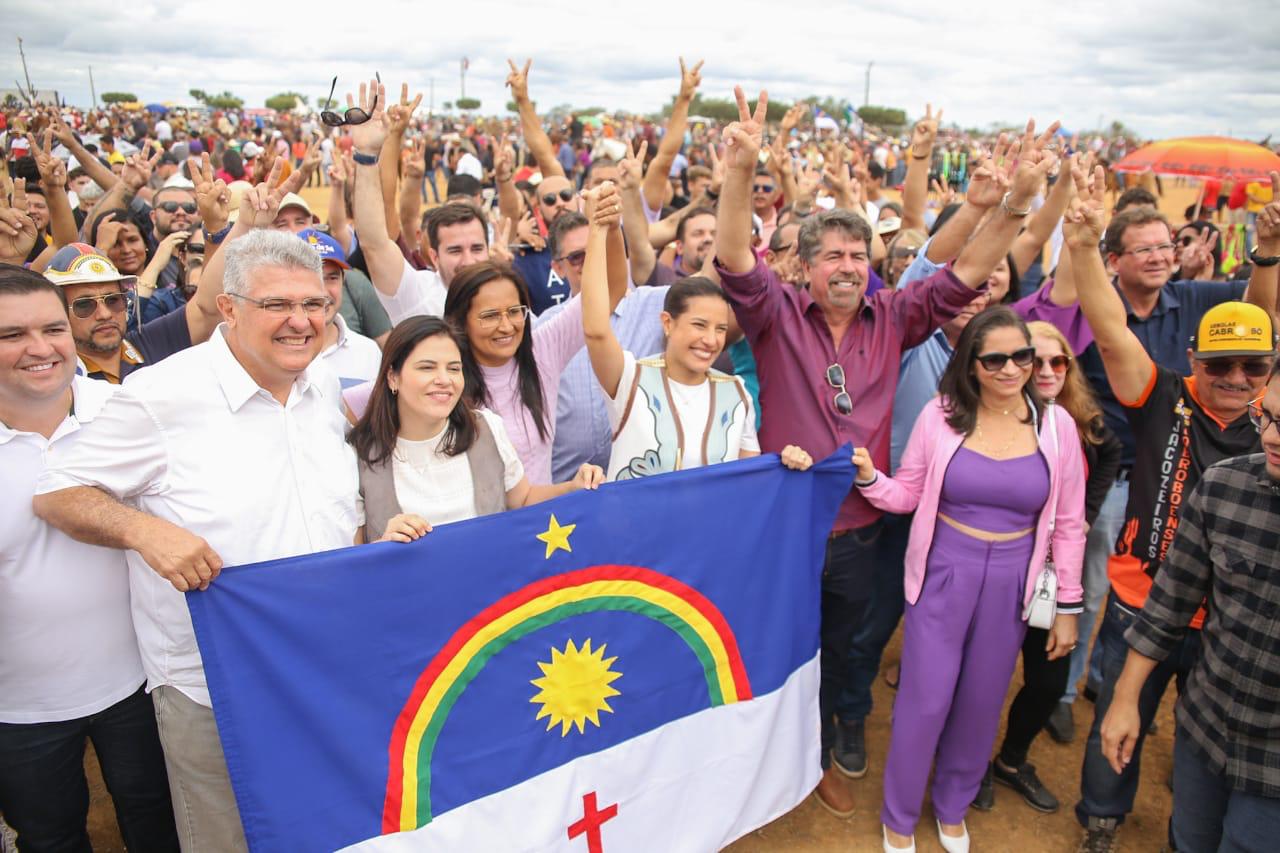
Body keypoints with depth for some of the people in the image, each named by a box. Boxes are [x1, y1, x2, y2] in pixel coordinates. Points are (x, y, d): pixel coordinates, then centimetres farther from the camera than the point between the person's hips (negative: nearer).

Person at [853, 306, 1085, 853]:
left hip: (1010, 584, 2)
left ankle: (953, 807, 42)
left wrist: (1068, 606, 3)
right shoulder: (941, 415, -8)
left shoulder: (1056, 426, -5)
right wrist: (868, 477, -21)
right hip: (942, 576, -2)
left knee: (982, 703, 16)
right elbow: (907, 495, -1)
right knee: (925, 699, 4)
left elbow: (1068, 524, 1)